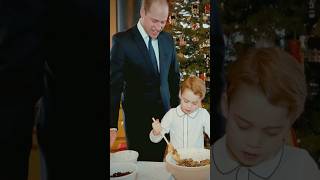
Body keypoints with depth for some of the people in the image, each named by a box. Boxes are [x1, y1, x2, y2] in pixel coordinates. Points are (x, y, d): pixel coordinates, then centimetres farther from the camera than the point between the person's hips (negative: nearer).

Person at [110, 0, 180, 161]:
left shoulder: (168, 40, 5)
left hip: (164, 115, 4)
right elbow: (114, 84, -13)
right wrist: (112, 126, -18)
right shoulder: (122, 40, -10)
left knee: (158, 162, 11)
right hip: (137, 117, -4)